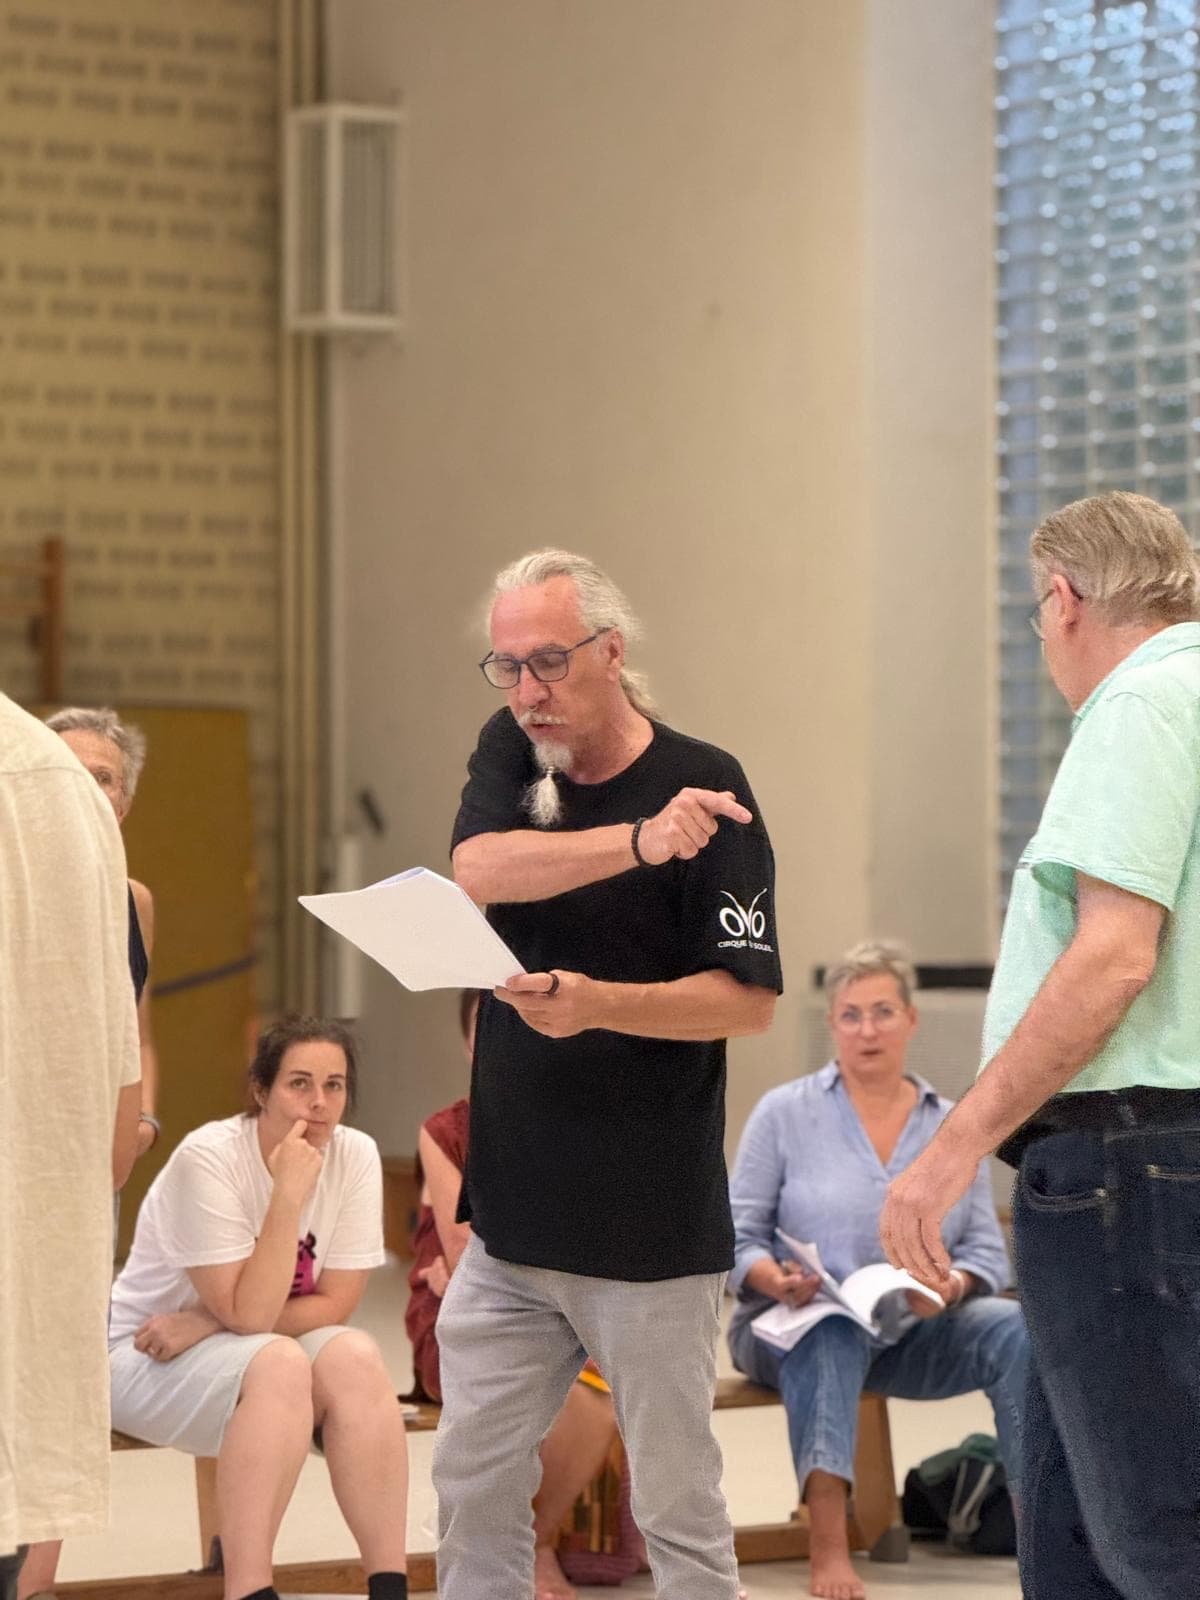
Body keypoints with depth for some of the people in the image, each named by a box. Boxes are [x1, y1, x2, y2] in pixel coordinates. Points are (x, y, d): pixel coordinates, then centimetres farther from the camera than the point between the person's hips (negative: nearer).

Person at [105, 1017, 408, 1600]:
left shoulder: (355, 1156, -9)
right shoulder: (208, 1159, -22)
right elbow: (247, 1315, -26)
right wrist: (290, 1193, -32)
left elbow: (335, 1306, -9)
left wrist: (203, 1325, -19)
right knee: (278, 1364, -34)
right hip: (145, 1359, -4)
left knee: (353, 1358, -27)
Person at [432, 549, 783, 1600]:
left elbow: (750, 999, -11)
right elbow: (479, 869, -15)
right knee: (474, 1485, 9)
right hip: (513, 1215, 5)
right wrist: (639, 840, -30)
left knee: (678, 1509, 1)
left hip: (652, 1226, -5)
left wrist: (598, 1006, -27)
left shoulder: (706, 786, -7)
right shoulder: (511, 756, 7)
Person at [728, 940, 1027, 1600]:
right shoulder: (783, 1112, 3)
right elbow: (737, 1237, -1)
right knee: (832, 1330, -39)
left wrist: (952, 1286, -19)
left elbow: (987, 1251, 4)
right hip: (795, 1331, -3)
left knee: (1015, 1329, -27)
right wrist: (777, 1280, -23)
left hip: (912, 1339, 3)